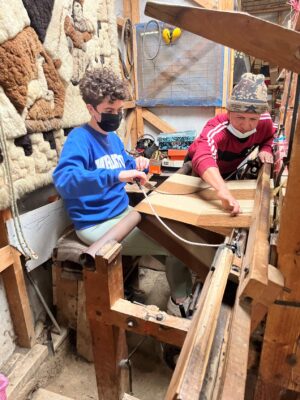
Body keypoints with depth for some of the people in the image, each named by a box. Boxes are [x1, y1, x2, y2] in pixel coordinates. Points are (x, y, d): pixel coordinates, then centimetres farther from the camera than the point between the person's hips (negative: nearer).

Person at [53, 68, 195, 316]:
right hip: (97, 225, -9)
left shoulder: (113, 137, 10)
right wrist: (116, 175, -44)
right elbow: (63, 180, -34)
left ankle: (182, 294, 31)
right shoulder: (79, 139, -17)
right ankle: (180, 302, 17)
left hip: (124, 212, 9)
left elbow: (127, 171, 18)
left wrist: (139, 166, -6)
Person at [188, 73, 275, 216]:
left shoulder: (265, 122, -27)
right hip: (202, 171, -4)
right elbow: (203, 158, -70)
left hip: (231, 171, 5)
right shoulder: (216, 130, -48)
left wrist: (266, 149, -23)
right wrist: (223, 191, -86)